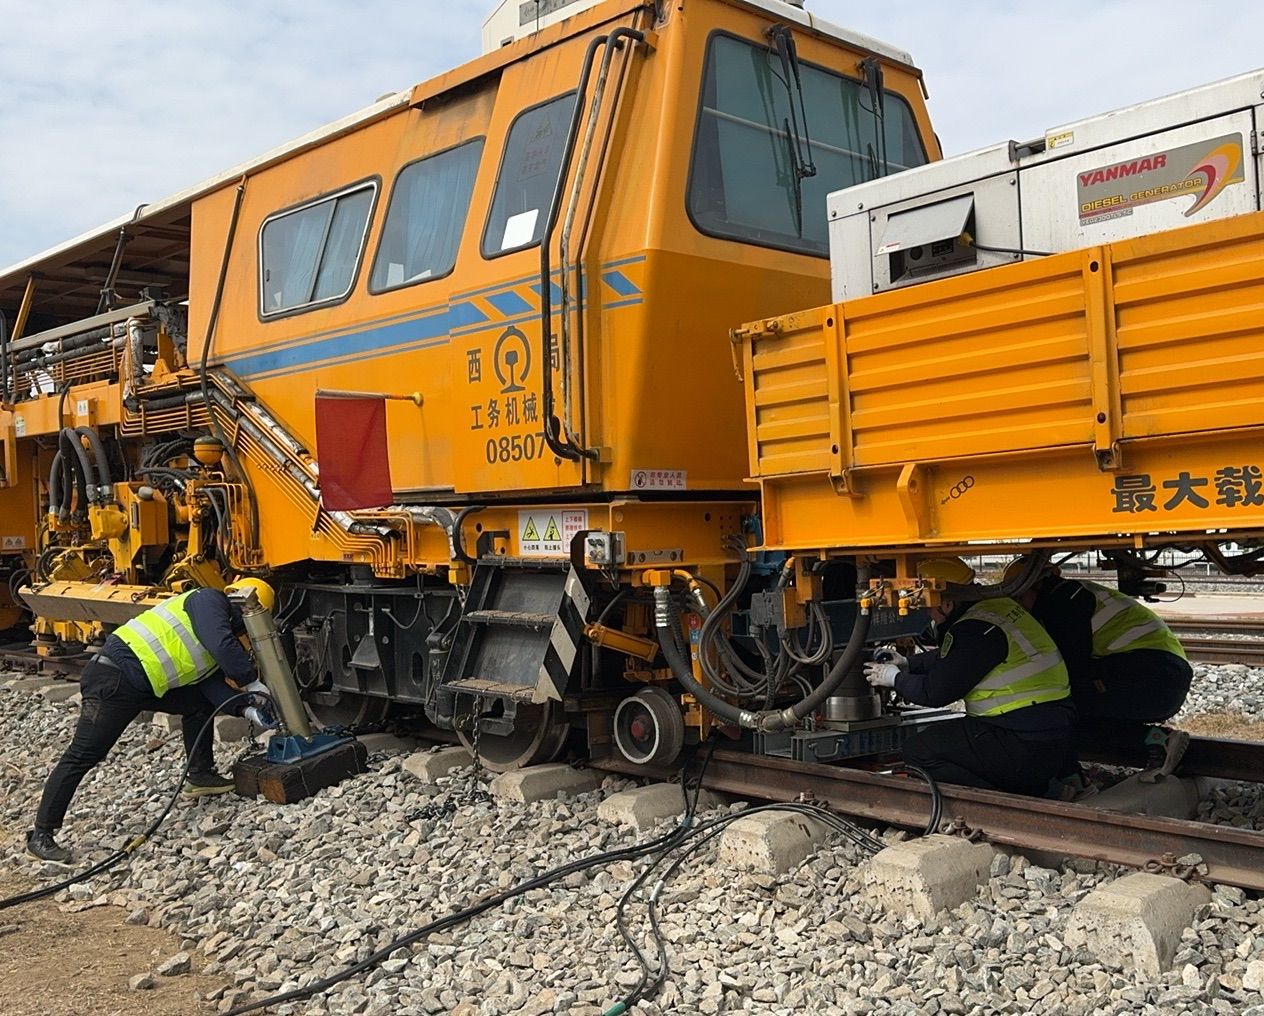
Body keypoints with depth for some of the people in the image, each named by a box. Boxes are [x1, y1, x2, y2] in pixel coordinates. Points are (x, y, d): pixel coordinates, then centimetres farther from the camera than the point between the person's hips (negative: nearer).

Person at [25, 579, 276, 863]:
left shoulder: (225, 631, 20)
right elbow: (222, 646, -23)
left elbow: (213, 684, 10)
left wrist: (247, 708, -1)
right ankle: (41, 835, 0)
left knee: (199, 702, 14)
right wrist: (251, 682, -12)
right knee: (83, 755, -6)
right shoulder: (209, 600, -6)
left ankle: (200, 776, 22)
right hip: (115, 677, -10)